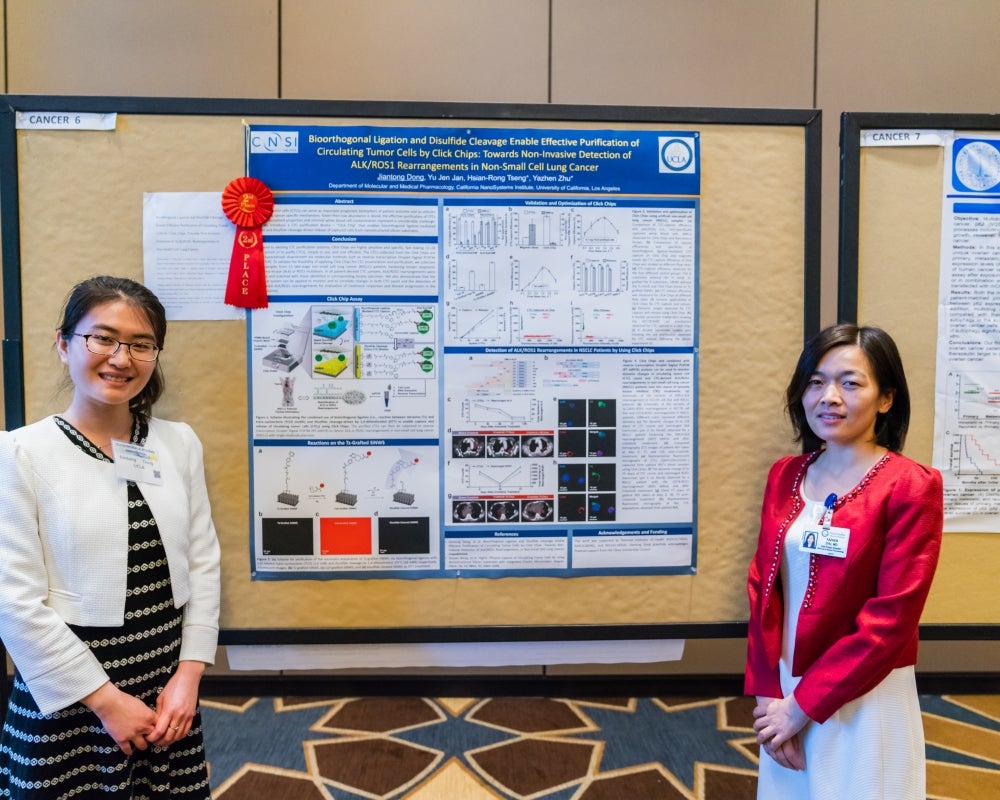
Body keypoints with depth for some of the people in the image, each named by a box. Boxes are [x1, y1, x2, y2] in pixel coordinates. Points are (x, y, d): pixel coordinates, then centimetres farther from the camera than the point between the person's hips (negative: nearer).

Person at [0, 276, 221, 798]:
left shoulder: (179, 443, 1)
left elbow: (203, 563, 3)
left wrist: (189, 674, -4)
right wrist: (105, 698, -11)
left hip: (169, 689, 4)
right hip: (65, 697, -3)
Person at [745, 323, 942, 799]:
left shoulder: (911, 487, -15)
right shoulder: (785, 475, 1)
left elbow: (891, 620, -17)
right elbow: (763, 587, 2)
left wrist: (803, 705, -14)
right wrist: (769, 694, -6)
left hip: (863, 702, -5)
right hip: (786, 693, 5)